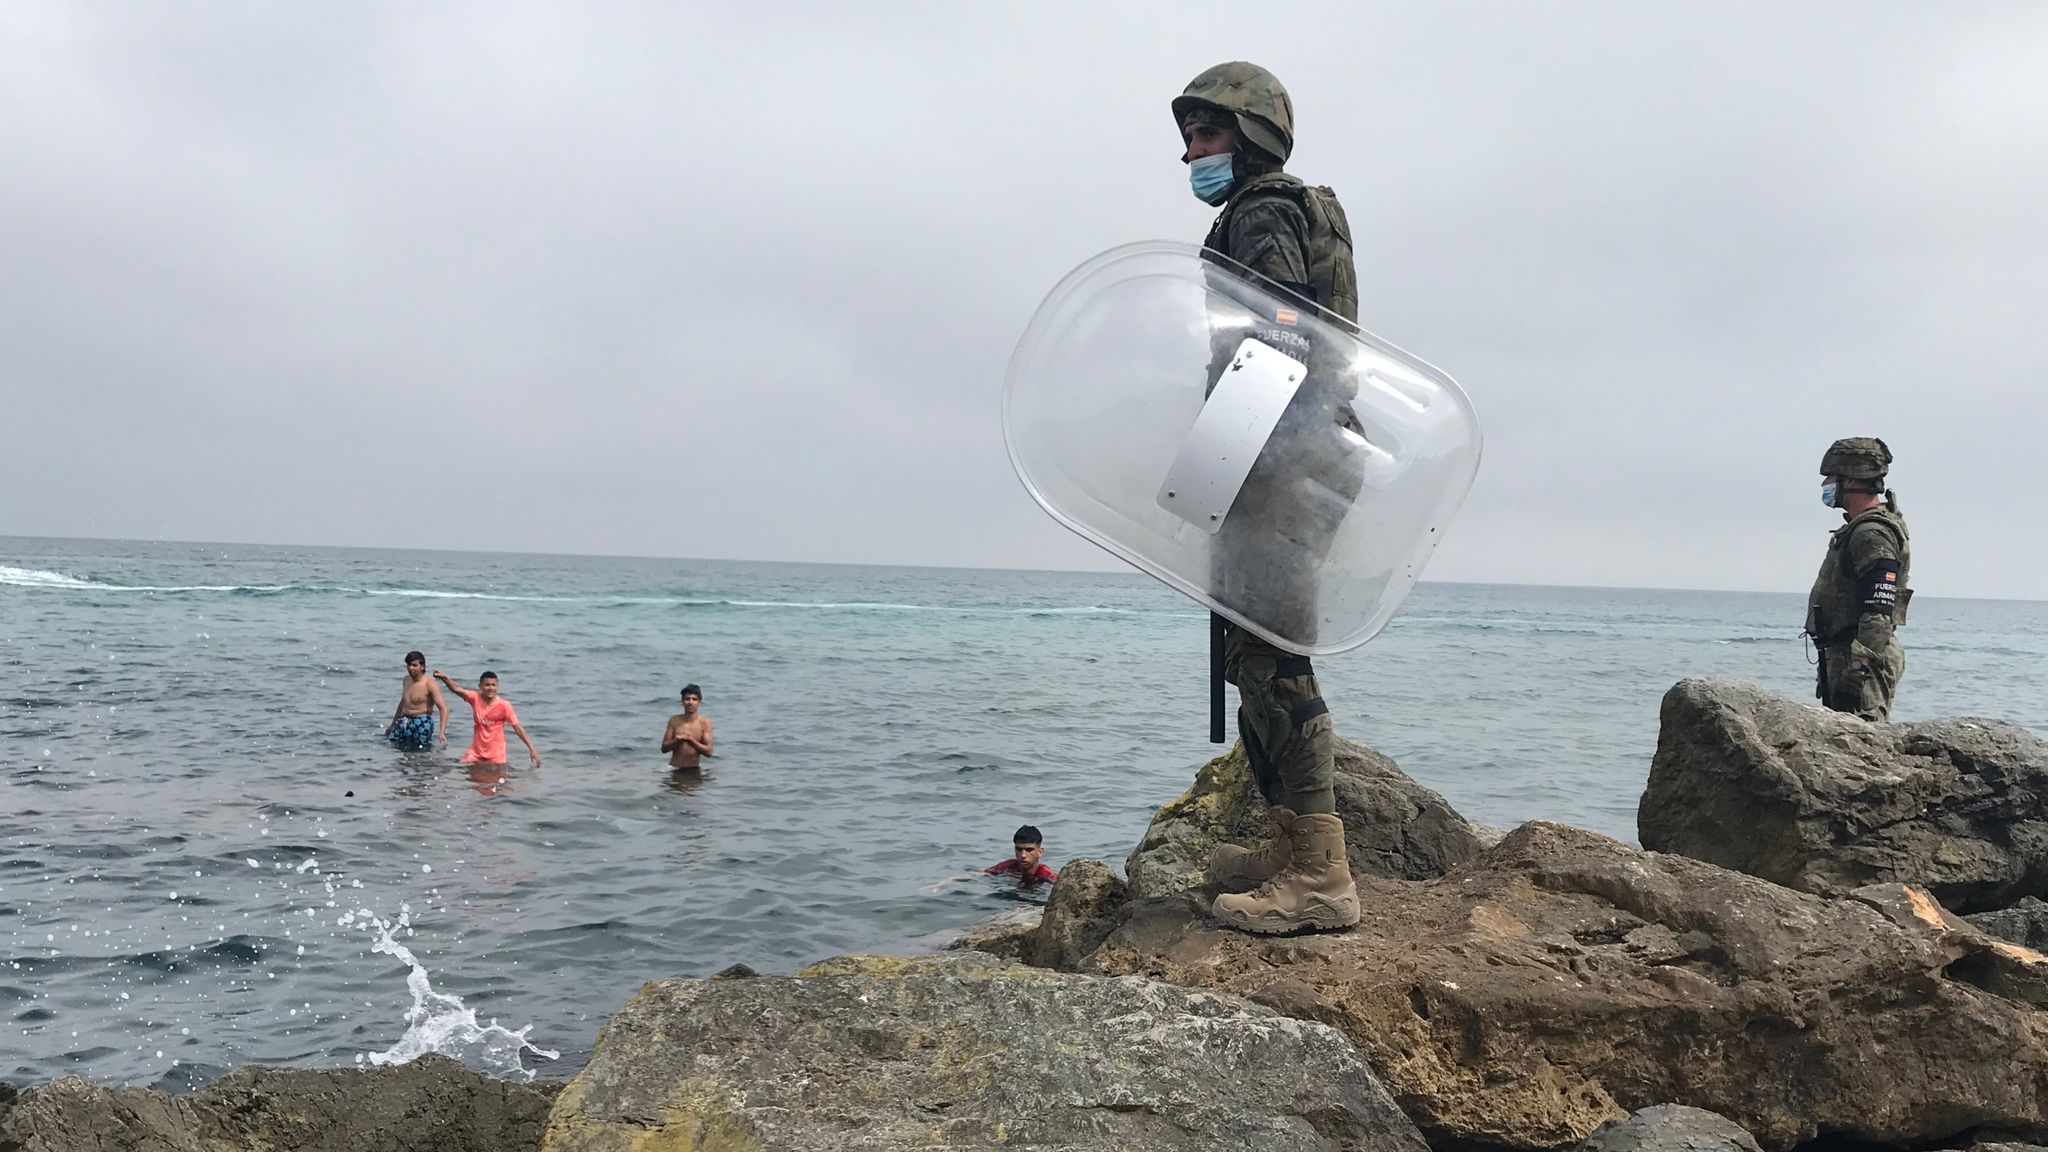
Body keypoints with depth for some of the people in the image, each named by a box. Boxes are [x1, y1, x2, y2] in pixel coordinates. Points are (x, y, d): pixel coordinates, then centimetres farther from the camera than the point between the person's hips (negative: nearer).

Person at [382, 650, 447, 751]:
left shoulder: (430, 685, -11)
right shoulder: (406, 680, 12)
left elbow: (443, 708, -16)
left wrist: (442, 732, -27)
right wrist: (393, 724, 33)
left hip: (422, 723, -7)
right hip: (404, 722, 7)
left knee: (420, 752, -14)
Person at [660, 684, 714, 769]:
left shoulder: (705, 722, -4)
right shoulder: (674, 720, 2)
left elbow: (708, 752, -7)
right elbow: (664, 748, 4)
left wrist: (691, 740, -18)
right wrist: (676, 740, -15)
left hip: (693, 769, -1)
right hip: (673, 768, 1)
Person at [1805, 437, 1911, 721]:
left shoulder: (1873, 534, -15)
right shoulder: (1857, 530, 19)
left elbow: (1879, 611, -23)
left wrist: (1861, 660, -28)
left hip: (1858, 658, -11)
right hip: (1841, 655, 11)